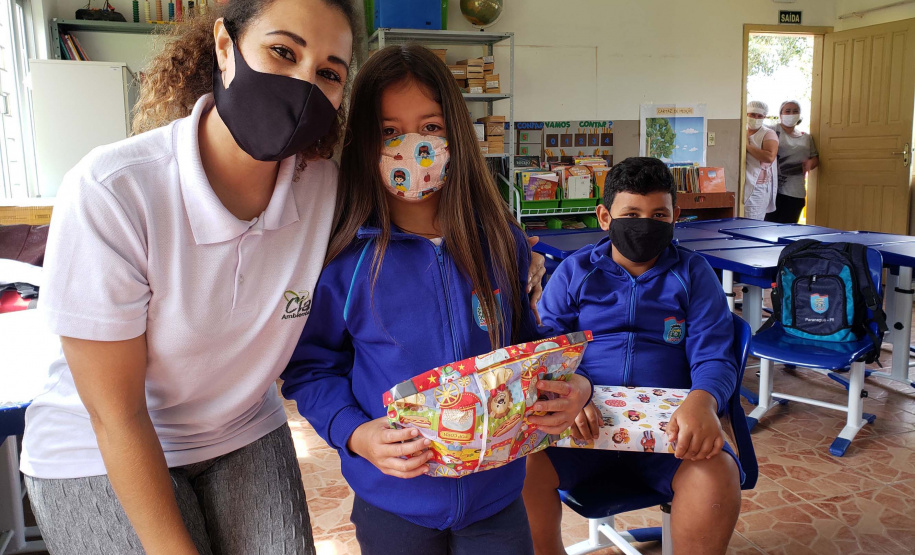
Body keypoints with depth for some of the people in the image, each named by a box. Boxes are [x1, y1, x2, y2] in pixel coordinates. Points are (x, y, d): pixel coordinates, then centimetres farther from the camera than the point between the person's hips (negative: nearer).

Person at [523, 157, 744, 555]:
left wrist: (702, 400, -23)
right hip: (582, 423, 0)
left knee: (717, 476, -30)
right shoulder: (573, 272, 11)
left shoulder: (694, 275, 11)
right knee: (520, 466, -27)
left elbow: (714, 356, 1)